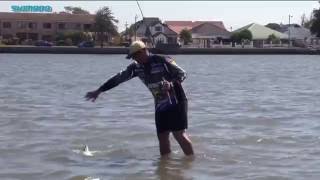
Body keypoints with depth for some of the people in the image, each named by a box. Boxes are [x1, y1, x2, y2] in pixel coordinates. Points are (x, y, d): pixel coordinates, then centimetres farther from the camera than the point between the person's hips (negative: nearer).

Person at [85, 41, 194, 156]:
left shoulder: (163, 61, -13)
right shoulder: (137, 67, 5)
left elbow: (182, 74, -10)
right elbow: (119, 78, 9)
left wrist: (170, 84, -30)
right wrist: (99, 91, 10)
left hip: (176, 102, -6)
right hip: (160, 106, 7)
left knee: (179, 134, -14)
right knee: (162, 137, 4)